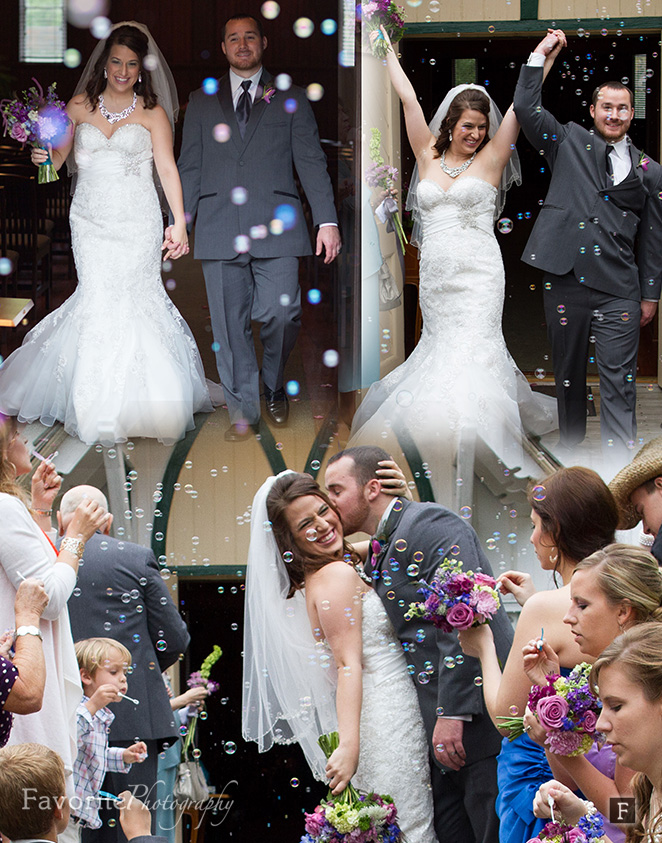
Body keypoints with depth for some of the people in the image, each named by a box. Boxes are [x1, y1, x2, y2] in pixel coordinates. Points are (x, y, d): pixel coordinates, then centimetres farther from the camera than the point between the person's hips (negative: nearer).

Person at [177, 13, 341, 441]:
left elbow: (311, 162, 7)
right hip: (219, 228, 2)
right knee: (230, 325, -1)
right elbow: (189, 167, 15)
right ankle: (243, 412, 7)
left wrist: (327, 220, -3)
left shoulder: (291, 99, 13)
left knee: (281, 314, -13)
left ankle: (274, 389, 13)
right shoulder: (202, 102, 17)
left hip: (275, 226, -1)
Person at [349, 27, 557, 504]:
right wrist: (387, 50, 16)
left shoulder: (489, 159, 4)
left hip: (477, 275, -4)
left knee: (471, 353, -14)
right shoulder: (429, 156, 11)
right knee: (443, 351, 7)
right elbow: (409, 98, 14)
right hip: (436, 276, 4)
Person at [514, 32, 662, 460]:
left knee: (619, 383, -5)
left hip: (618, 291, -1)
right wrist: (541, 55, -4)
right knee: (568, 373, 11)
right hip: (565, 281, 1)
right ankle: (570, 449, 25)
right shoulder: (569, 143, 9)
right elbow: (526, 108, -2)